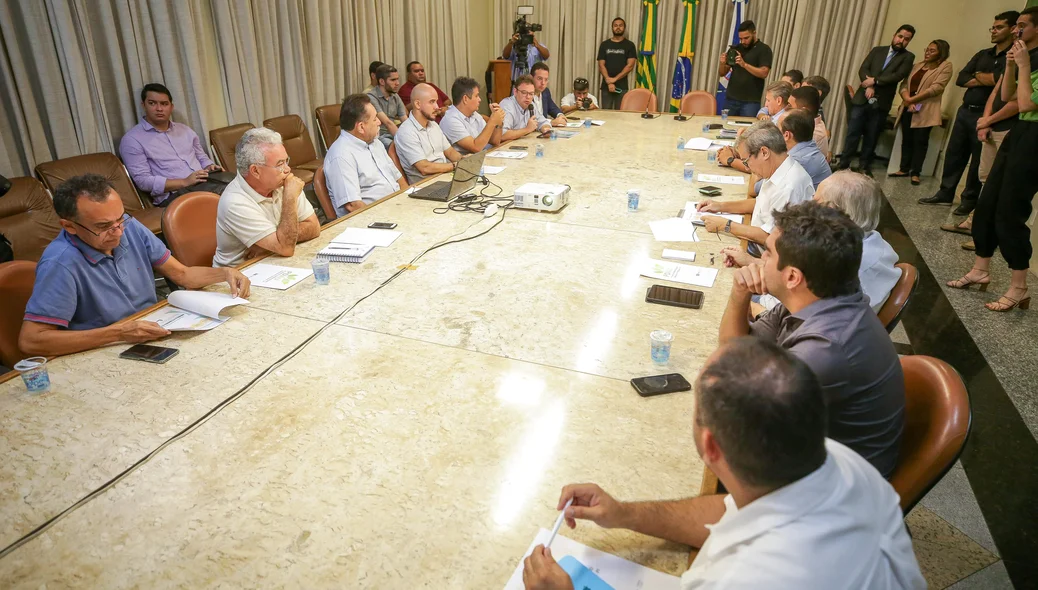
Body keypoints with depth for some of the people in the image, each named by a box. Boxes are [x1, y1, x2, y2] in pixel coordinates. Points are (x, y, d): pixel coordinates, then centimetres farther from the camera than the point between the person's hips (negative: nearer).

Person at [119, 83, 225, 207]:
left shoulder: (185, 130, 23)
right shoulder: (132, 139, 3)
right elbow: (143, 181, -6)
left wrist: (210, 168, 4)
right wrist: (185, 182, -15)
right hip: (174, 195, -7)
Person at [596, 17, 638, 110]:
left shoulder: (629, 45, 4)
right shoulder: (604, 44, 8)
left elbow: (630, 66, -5)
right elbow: (601, 65, 1)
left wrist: (615, 79, -13)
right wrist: (608, 81, -12)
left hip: (622, 86, -1)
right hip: (606, 85, 1)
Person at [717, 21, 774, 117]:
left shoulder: (764, 49, -1)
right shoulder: (735, 49, 12)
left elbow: (764, 73, -14)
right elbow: (721, 74, 12)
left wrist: (744, 64, -25)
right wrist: (723, 63, -10)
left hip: (750, 102, -4)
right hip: (731, 99, 4)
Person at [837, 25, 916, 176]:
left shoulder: (907, 57, 6)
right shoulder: (877, 50, 12)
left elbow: (898, 75, -9)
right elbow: (863, 69, 1)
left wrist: (874, 81, -15)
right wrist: (868, 87, -14)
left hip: (880, 103, -1)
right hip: (862, 99, 1)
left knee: (871, 137, 5)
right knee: (852, 133, -1)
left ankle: (865, 166, 15)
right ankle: (844, 163, 6)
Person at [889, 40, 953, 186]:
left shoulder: (945, 66, 0)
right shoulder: (917, 66, 17)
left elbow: (936, 87, -12)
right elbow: (904, 84, 8)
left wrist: (913, 100, -15)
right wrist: (907, 99, -12)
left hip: (925, 111, -5)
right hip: (907, 109, 5)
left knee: (920, 141, -4)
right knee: (906, 140, 8)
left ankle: (915, 173, 0)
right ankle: (904, 169, 17)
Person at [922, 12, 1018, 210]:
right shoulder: (982, 54, 15)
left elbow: (1001, 79, -20)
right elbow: (960, 79, 6)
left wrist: (979, 75, -3)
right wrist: (984, 80, -10)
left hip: (984, 115, -6)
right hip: (964, 111, 6)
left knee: (977, 161, 2)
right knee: (953, 154, 10)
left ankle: (969, 200, 12)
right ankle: (945, 193, 19)